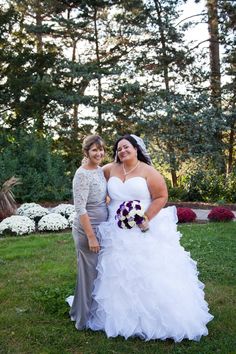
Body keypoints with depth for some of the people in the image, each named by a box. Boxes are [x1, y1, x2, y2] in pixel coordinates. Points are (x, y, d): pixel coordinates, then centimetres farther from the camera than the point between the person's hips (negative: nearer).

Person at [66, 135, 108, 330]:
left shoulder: (100, 170, 8)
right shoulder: (83, 174, -17)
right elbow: (80, 209, -20)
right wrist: (91, 236, -20)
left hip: (101, 228, 8)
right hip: (87, 230, -8)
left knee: (100, 271, 17)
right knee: (90, 272, 4)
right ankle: (85, 319, 23)